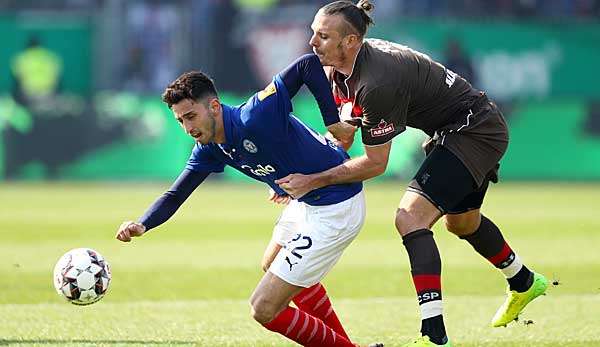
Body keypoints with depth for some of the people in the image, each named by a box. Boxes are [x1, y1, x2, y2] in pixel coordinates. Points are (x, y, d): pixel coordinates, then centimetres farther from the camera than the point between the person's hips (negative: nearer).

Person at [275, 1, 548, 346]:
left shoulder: (378, 83, -34)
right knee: (461, 223, 30)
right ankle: (525, 282, 57)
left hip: (478, 131, -10)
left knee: (410, 217, -22)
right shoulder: (338, 71, -6)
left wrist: (315, 180, -24)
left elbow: (375, 163, -26)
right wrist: (302, 179, -5)